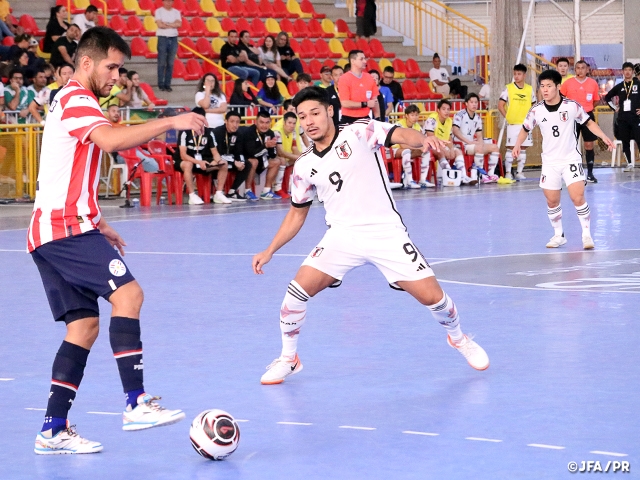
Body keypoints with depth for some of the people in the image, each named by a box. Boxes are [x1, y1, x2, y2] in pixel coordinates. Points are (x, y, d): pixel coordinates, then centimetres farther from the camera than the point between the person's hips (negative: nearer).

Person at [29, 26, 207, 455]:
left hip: (50, 230, 11)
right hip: (68, 226, -11)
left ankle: (54, 430, 4)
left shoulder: (72, 102, 26)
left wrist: (100, 225, 30)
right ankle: (136, 404, -27)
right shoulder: (76, 99, -7)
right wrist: (170, 123, -27)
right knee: (127, 294, -20)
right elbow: (110, 140, -29)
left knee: (84, 326, 6)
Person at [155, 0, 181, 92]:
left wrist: (167, 24, -11)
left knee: (170, 63, 3)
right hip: (162, 38, -3)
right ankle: (161, 85, 0)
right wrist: (173, 25, -5)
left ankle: (167, 84, 7)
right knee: (162, 63, -3)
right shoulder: (159, 11, 1)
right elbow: (160, 24, -12)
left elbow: (179, 24, -5)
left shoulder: (176, 12, 10)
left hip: (173, 38, 3)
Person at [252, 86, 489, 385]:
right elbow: (297, 213, 17)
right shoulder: (304, 166, 6)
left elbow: (401, 135, -22)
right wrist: (270, 251, 9)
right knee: (299, 288, -15)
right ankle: (288, 359, 6)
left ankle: (458, 338, 27)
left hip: (386, 233, -3)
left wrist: (423, 139, -45)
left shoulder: (359, 133, -6)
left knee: (432, 296, -6)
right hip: (343, 236, 3)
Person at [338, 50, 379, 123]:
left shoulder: (369, 78, 7)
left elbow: (375, 100, 11)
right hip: (349, 120, -5)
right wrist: (365, 104, -14)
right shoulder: (344, 79, -9)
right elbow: (345, 103, -15)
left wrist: (377, 118, 2)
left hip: (365, 119, 5)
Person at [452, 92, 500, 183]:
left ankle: (491, 174, -10)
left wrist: (480, 143, -7)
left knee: (495, 147, -3)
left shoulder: (477, 118, 15)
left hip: (472, 144, 8)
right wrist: (469, 142, -24)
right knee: (479, 148, -34)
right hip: (461, 145, -8)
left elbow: (479, 136, 17)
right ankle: (481, 175, -29)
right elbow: (455, 131, -18)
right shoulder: (460, 115, -7)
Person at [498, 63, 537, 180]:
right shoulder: (508, 88, -3)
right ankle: (508, 172, 2)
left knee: (523, 148, 6)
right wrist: (507, 117, -9)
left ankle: (519, 172, 13)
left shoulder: (530, 89, 6)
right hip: (512, 124, -3)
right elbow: (500, 105, -3)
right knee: (510, 148, -3)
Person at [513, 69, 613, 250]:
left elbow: (589, 122, 4)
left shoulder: (572, 106, -11)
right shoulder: (537, 110, -5)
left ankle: (587, 234, 0)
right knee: (552, 201, 6)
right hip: (550, 162, 3)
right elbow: (526, 129, 10)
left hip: (571, 159, -3)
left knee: (578, 198, -14)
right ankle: (558, 235, 24)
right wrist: (518, 144, -8)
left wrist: (604, 137, -8)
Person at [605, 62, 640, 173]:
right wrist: (615, 108, 12)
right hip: (623, 118, 4)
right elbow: (607, 97, 23)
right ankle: (629, 164, 14)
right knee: (625, 142, 6)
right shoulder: (619, 87, 11)